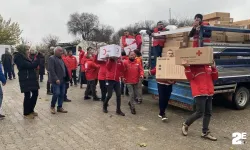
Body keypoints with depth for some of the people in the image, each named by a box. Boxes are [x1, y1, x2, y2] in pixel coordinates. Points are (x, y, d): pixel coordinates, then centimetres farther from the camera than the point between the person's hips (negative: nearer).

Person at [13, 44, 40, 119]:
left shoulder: (24, 57, 18)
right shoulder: (19, 58, -12)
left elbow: (32, 65, 16)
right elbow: (28, 65, -20)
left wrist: (35, 61, 0)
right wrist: (37, 60, -10)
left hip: (31, 79, 9)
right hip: (25, 80, -9)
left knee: (35, 94, 11)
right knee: (27, 96, -2)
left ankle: (31, 110, 27)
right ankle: (26, 113, 13)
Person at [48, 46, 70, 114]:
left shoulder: (61, 58, 16)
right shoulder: (51, 58, -8)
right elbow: (51, 70, -16)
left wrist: (67, 78, 8)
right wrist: (56, 79, -22)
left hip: (63, 80, 8)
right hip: (56, 80, -7)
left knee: (62, 94, 9)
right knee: (56, 94, -7)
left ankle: (60, 107, 20)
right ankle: (52, 106, 13)